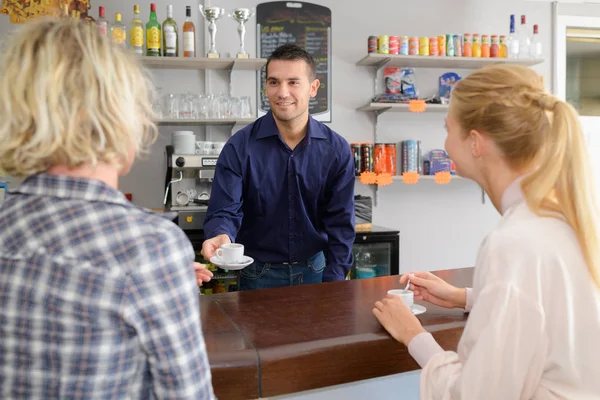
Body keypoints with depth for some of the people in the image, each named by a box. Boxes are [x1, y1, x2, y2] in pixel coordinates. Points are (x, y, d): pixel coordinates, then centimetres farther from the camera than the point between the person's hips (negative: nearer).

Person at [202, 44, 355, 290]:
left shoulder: (336, 150, -7)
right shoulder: (240, 147, -12)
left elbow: (340, 222, -4)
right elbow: (225, 211, -15)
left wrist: (333, 286, -11)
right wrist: (221, 236, -38)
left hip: (315, 271, 2)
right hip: (259, 275, -1)